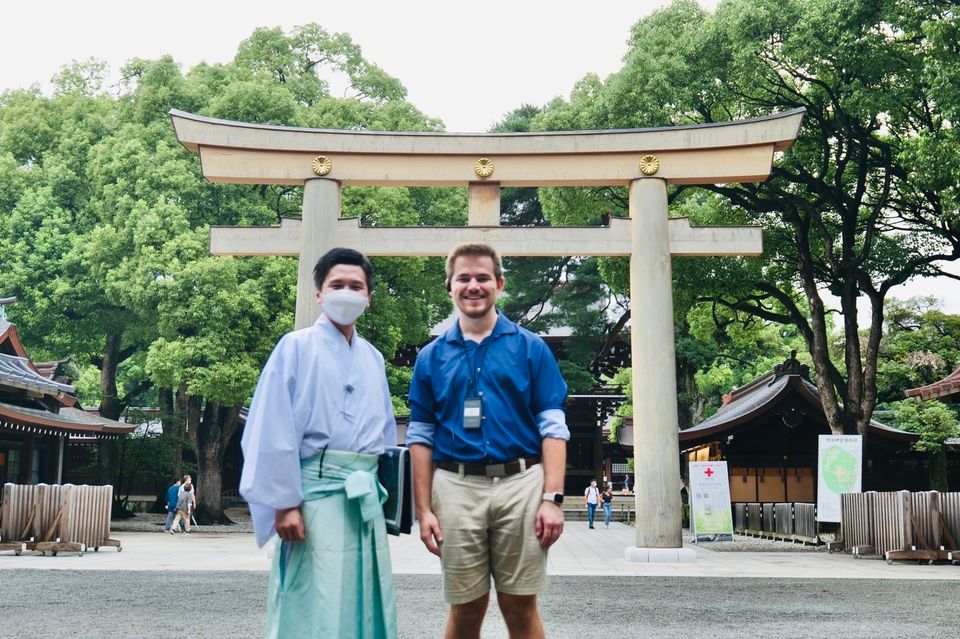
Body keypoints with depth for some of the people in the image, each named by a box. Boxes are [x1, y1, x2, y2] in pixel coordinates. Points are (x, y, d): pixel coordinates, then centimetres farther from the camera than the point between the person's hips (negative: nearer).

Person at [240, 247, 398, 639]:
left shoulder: (373, 359, 14)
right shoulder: (297, 347, -4)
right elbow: (273, 431, -10)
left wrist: (383, 494, 14)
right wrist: (284, 503, -14)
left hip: (366, 499, 6)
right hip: (317, 493, -6)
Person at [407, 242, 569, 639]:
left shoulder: (530, 348, 6)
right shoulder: (431, 357, 11)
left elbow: (552, 428, 2)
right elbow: (421, 438, 10)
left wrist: (552, 498, -8)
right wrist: (424, 509, 2)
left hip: (520, 483, -1)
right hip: (456, 488, 1)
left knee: (520, 606, 4)